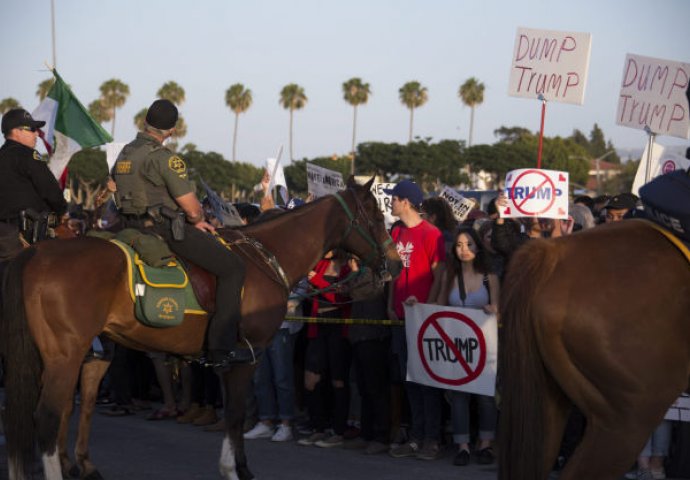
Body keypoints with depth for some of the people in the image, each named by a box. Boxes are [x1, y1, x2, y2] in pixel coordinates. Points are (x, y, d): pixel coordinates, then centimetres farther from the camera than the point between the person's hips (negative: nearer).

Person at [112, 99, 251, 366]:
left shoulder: (125, 153, 12)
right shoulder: (164, 158, -15)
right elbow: (193, 208, -16)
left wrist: (192, 221, 18)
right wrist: (196, 220, 9)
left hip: (135, 227, 9)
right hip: (165, 230, -9)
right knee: (233, 268, -5)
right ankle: (222, 348, -10)